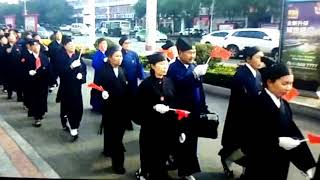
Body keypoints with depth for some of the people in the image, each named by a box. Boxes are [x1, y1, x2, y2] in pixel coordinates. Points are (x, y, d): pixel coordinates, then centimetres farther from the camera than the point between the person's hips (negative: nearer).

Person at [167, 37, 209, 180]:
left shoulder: (194, 66, 9)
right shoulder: (173, 68, -11)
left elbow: (199, 88, 14)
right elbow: (178, 84, -30)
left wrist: (203, 108, 14)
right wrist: (195, 73, -38)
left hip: (194, 112, 6)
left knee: (191, 142, 14)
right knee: (181, 143, 4)